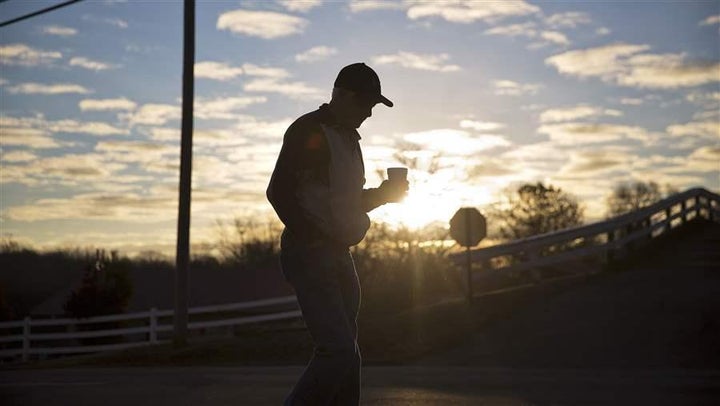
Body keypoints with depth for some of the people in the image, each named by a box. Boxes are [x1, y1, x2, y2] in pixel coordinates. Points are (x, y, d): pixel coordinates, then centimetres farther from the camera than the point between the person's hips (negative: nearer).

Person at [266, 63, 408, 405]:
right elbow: (278, 191, -16)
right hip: (309, 256, -9)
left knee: (346, 354, 8)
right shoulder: (308, 131, -9)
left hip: (339, 257, 9)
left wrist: (383, 194, 8)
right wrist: (311, 236, -18)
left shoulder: (349, 137, 19)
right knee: (338, 350, -16)